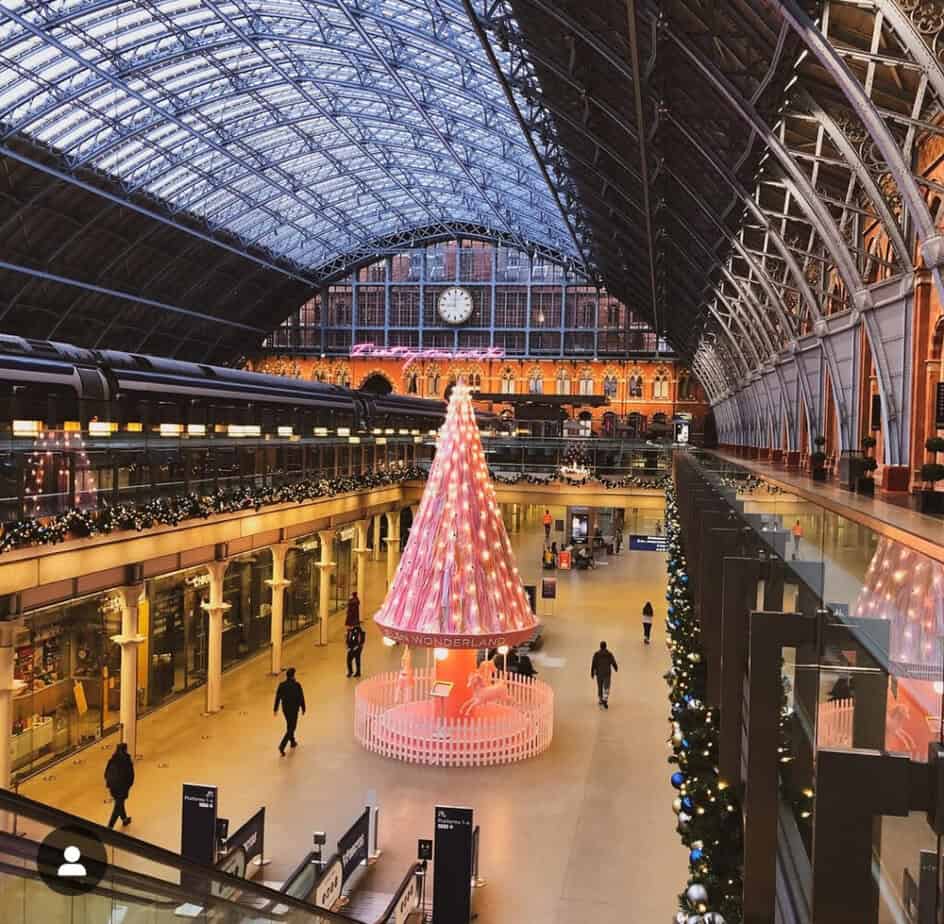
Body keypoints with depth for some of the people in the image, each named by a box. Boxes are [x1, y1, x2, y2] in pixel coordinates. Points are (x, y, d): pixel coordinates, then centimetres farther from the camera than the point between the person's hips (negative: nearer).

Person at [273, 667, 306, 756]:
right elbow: (301, 698, -11)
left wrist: (275, 709, 9)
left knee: (290, 726, 25)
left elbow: (277, 697, -1)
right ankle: (282, 746, -12)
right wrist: (303, 709, 2)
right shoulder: (297, 685, -18)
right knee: (290, 729, 1)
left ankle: (292, 742, 40)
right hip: (294, 709, -5)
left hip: (285, 709, 5)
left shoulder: (281, 685, -7)